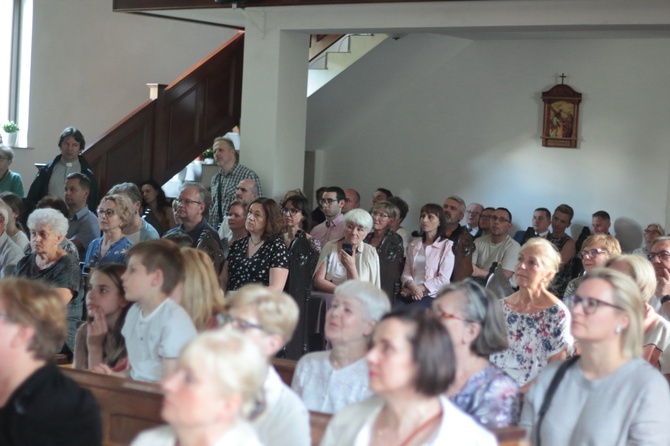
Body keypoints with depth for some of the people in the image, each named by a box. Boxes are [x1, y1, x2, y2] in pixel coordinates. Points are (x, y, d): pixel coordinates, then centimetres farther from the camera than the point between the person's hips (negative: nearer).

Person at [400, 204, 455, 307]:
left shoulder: (447, 245, 2)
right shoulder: (414, 244, 18)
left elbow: (443, 279, -6)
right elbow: (406, 272, 11)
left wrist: (419, 288, -12)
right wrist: (412, 286, -12)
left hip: (433, 296, -4)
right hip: (411, 294, 4)